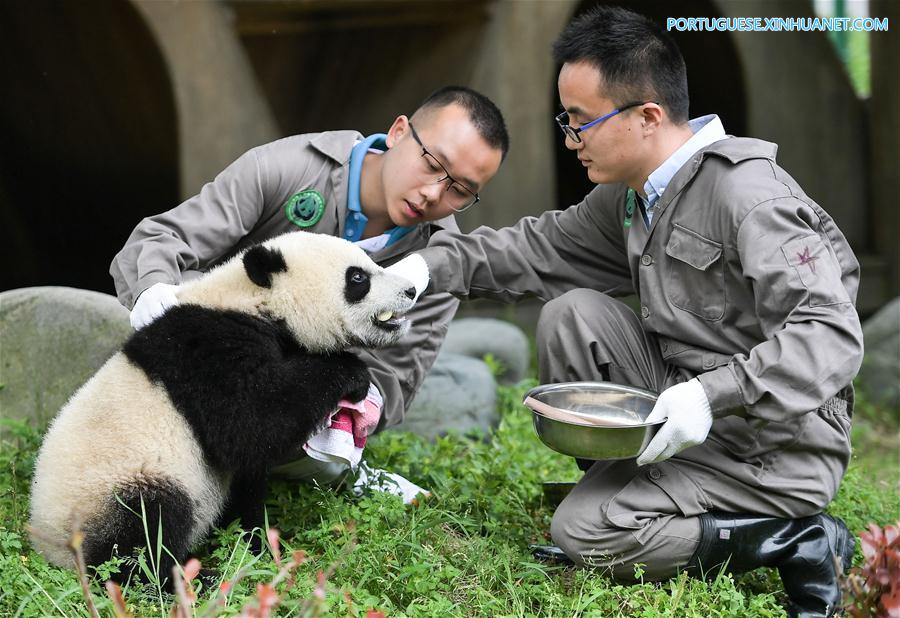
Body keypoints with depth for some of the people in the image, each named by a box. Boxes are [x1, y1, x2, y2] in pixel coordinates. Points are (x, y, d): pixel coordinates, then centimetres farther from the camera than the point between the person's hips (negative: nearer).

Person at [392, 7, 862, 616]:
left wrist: (714, 396, -37)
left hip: (777, 447, -8)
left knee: (584, 533, -15)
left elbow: (832, 334, -29)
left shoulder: (747, 195, -23)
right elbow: (542, 247, 14)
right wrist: (430, 265, 1)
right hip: (686, 408, 8)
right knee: (573, 313, -3)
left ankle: (801, 543, -8)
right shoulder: (631, 196, 6)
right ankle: (617, 483, 5)